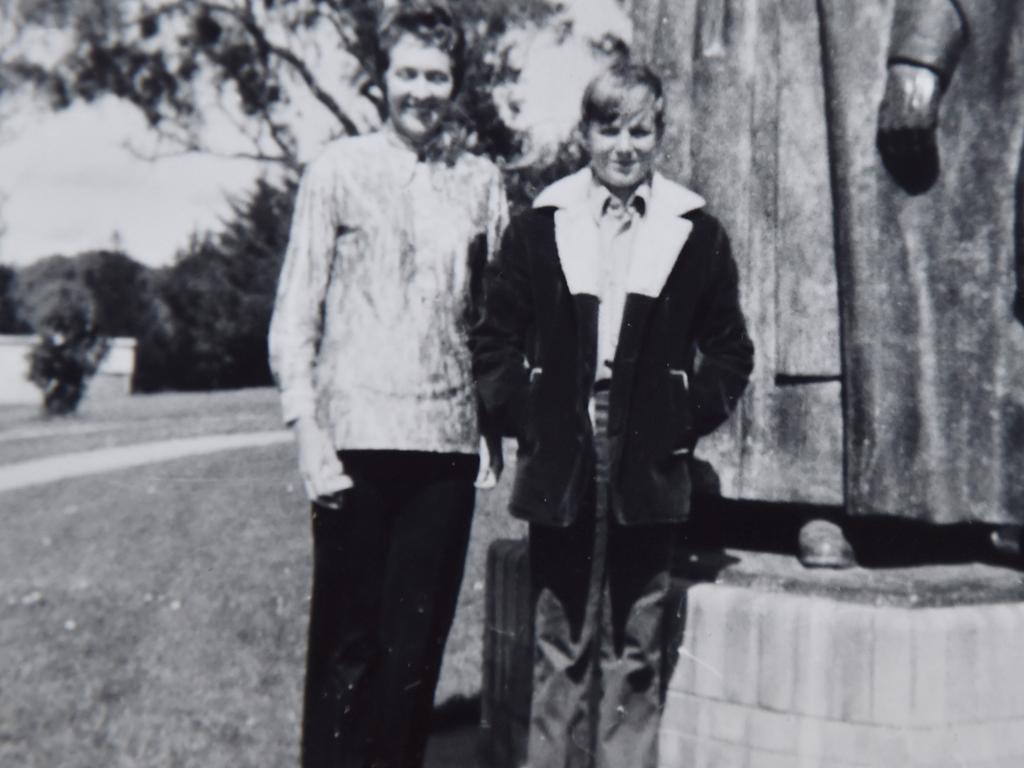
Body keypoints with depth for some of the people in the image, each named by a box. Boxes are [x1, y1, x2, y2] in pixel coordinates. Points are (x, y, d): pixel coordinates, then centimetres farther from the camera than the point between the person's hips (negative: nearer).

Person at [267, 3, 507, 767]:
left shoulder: (483, 181, 10)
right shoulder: (340, 168, 3)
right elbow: (295, 312, 1)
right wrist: (308, 433, -7)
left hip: (448, 439, 3)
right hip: (358, 436, -2)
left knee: (418, 642, 7)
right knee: (349, 639, 2)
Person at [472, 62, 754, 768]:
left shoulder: (697, 234, 6)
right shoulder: (538, 228, 7)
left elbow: (731, 352, 10)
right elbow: (494, 341, 9)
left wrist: (686, 420, -2)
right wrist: (522, 417, -2)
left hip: (649, 471, 0)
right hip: (557, 467, 0)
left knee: (635, 652, 6)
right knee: (561, 649, 8)